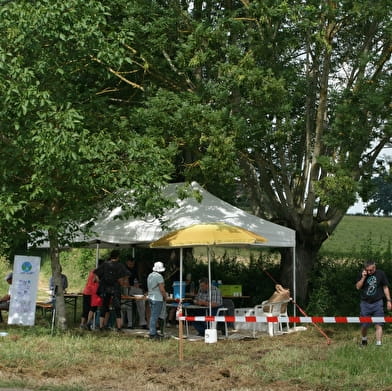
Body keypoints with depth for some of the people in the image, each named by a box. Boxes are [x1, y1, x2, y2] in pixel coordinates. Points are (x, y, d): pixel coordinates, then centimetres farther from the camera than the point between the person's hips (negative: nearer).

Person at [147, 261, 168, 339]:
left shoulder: (150, 275, 12)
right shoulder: (159, 276, -14)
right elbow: (162, 289, -17)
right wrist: (165, 296, 1)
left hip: (150, 297, 9)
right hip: (157, 298, -9)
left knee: (153, 315, 14)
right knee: (155, 316, -7)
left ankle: (153, 332, 17)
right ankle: (152, 333, -6)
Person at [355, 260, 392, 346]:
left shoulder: (381, 274, -1)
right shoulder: (361, 275, 3)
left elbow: (385, 287, 4)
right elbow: (358, 287, -2)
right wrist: (363, 278, -13)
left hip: (377, 303, -1)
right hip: (365, 303, 1)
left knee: (378, 325, -7)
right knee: (364, 325, 8)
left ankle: (378, 343, -7)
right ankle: (364, 340, 33)